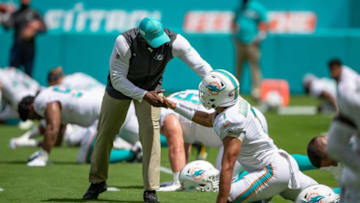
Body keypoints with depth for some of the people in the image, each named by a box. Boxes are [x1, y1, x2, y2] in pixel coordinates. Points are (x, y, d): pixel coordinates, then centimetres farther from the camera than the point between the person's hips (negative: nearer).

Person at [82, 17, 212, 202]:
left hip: (151, 87, 0)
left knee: (150, 131, -15)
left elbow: (200, 65, -32)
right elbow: (117, 79, -31)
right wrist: (145, 96, -39)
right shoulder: (124, 43, -37)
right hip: (121, 86, 0)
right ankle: (97, 182, 30)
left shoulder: (174, 42, -32)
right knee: (106, 131, 10)